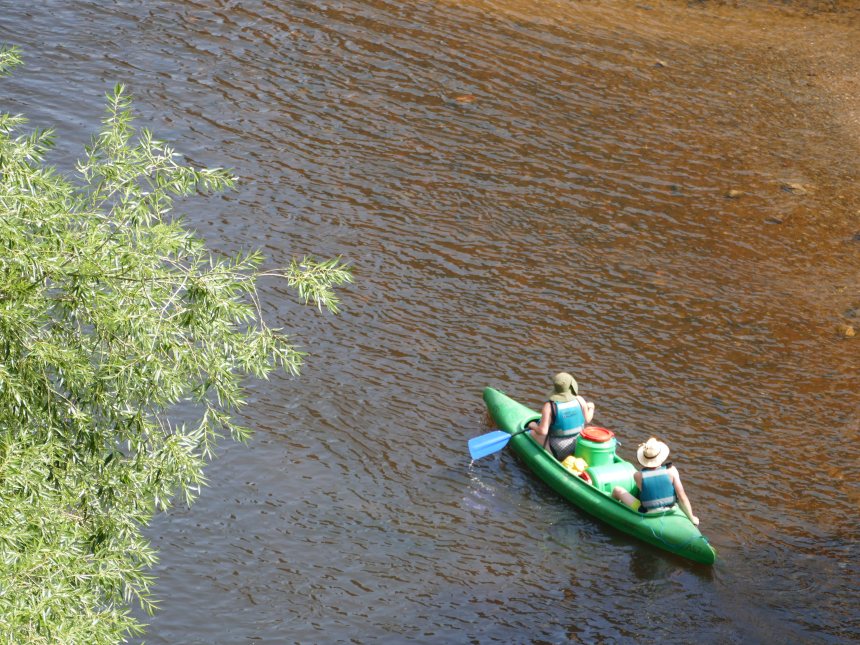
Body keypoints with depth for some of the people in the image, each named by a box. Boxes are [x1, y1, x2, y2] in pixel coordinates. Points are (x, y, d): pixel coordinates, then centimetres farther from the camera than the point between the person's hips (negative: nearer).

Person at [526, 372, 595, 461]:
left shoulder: (549, 406, -23)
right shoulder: (579, 400, -14)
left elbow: (543, 431, -25)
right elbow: (587, 420, 0)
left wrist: (533, 426, -4)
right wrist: (591, 408, 21)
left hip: (557, 452, -4)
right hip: (579, 448, 4)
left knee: (533, 433, 22)